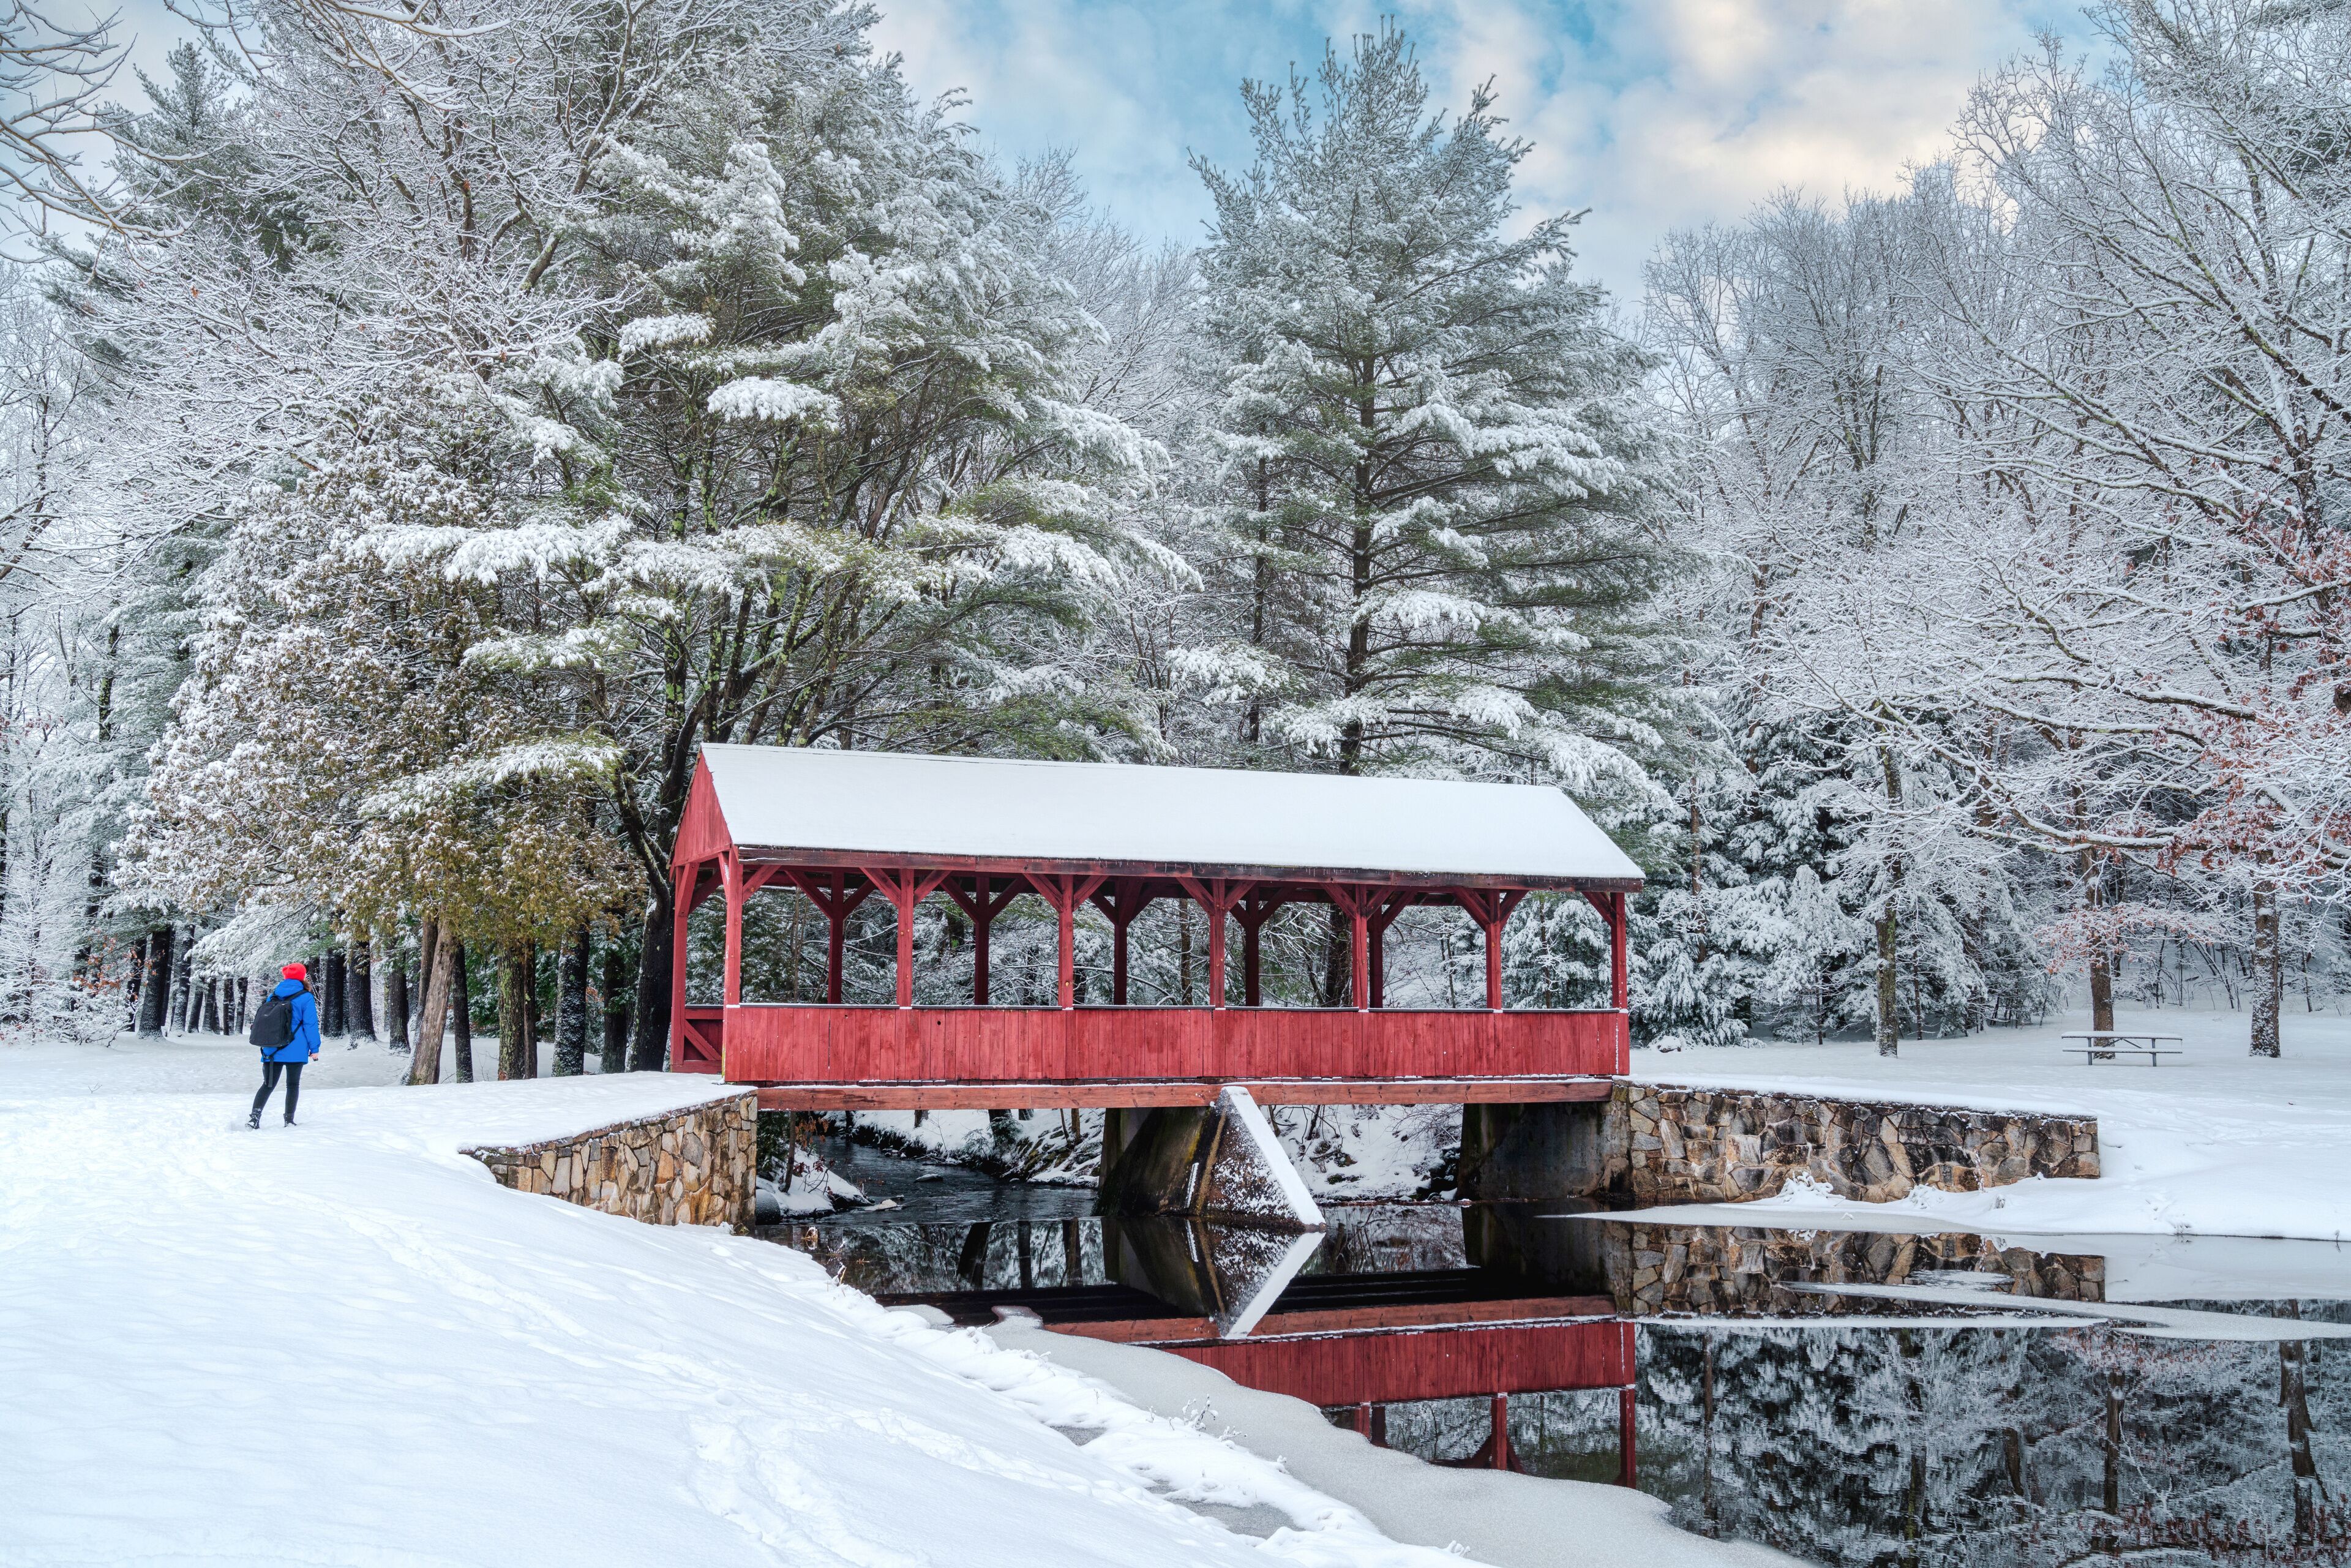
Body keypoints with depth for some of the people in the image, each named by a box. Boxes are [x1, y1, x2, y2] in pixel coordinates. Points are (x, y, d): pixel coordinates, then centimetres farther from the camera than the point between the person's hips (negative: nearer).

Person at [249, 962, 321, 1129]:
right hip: (295, 1051, -4)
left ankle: (254, 1117, -10)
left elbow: (262, 1019, 17)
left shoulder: (273, 996, 11)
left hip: (271, 1051, 4)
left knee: (268, 1085, 8)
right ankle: (289, 1120, 5)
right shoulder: (306, 998, -5)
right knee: (293, 1085, 7)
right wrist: (314, 1049, -3)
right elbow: (311, 1025, -8)